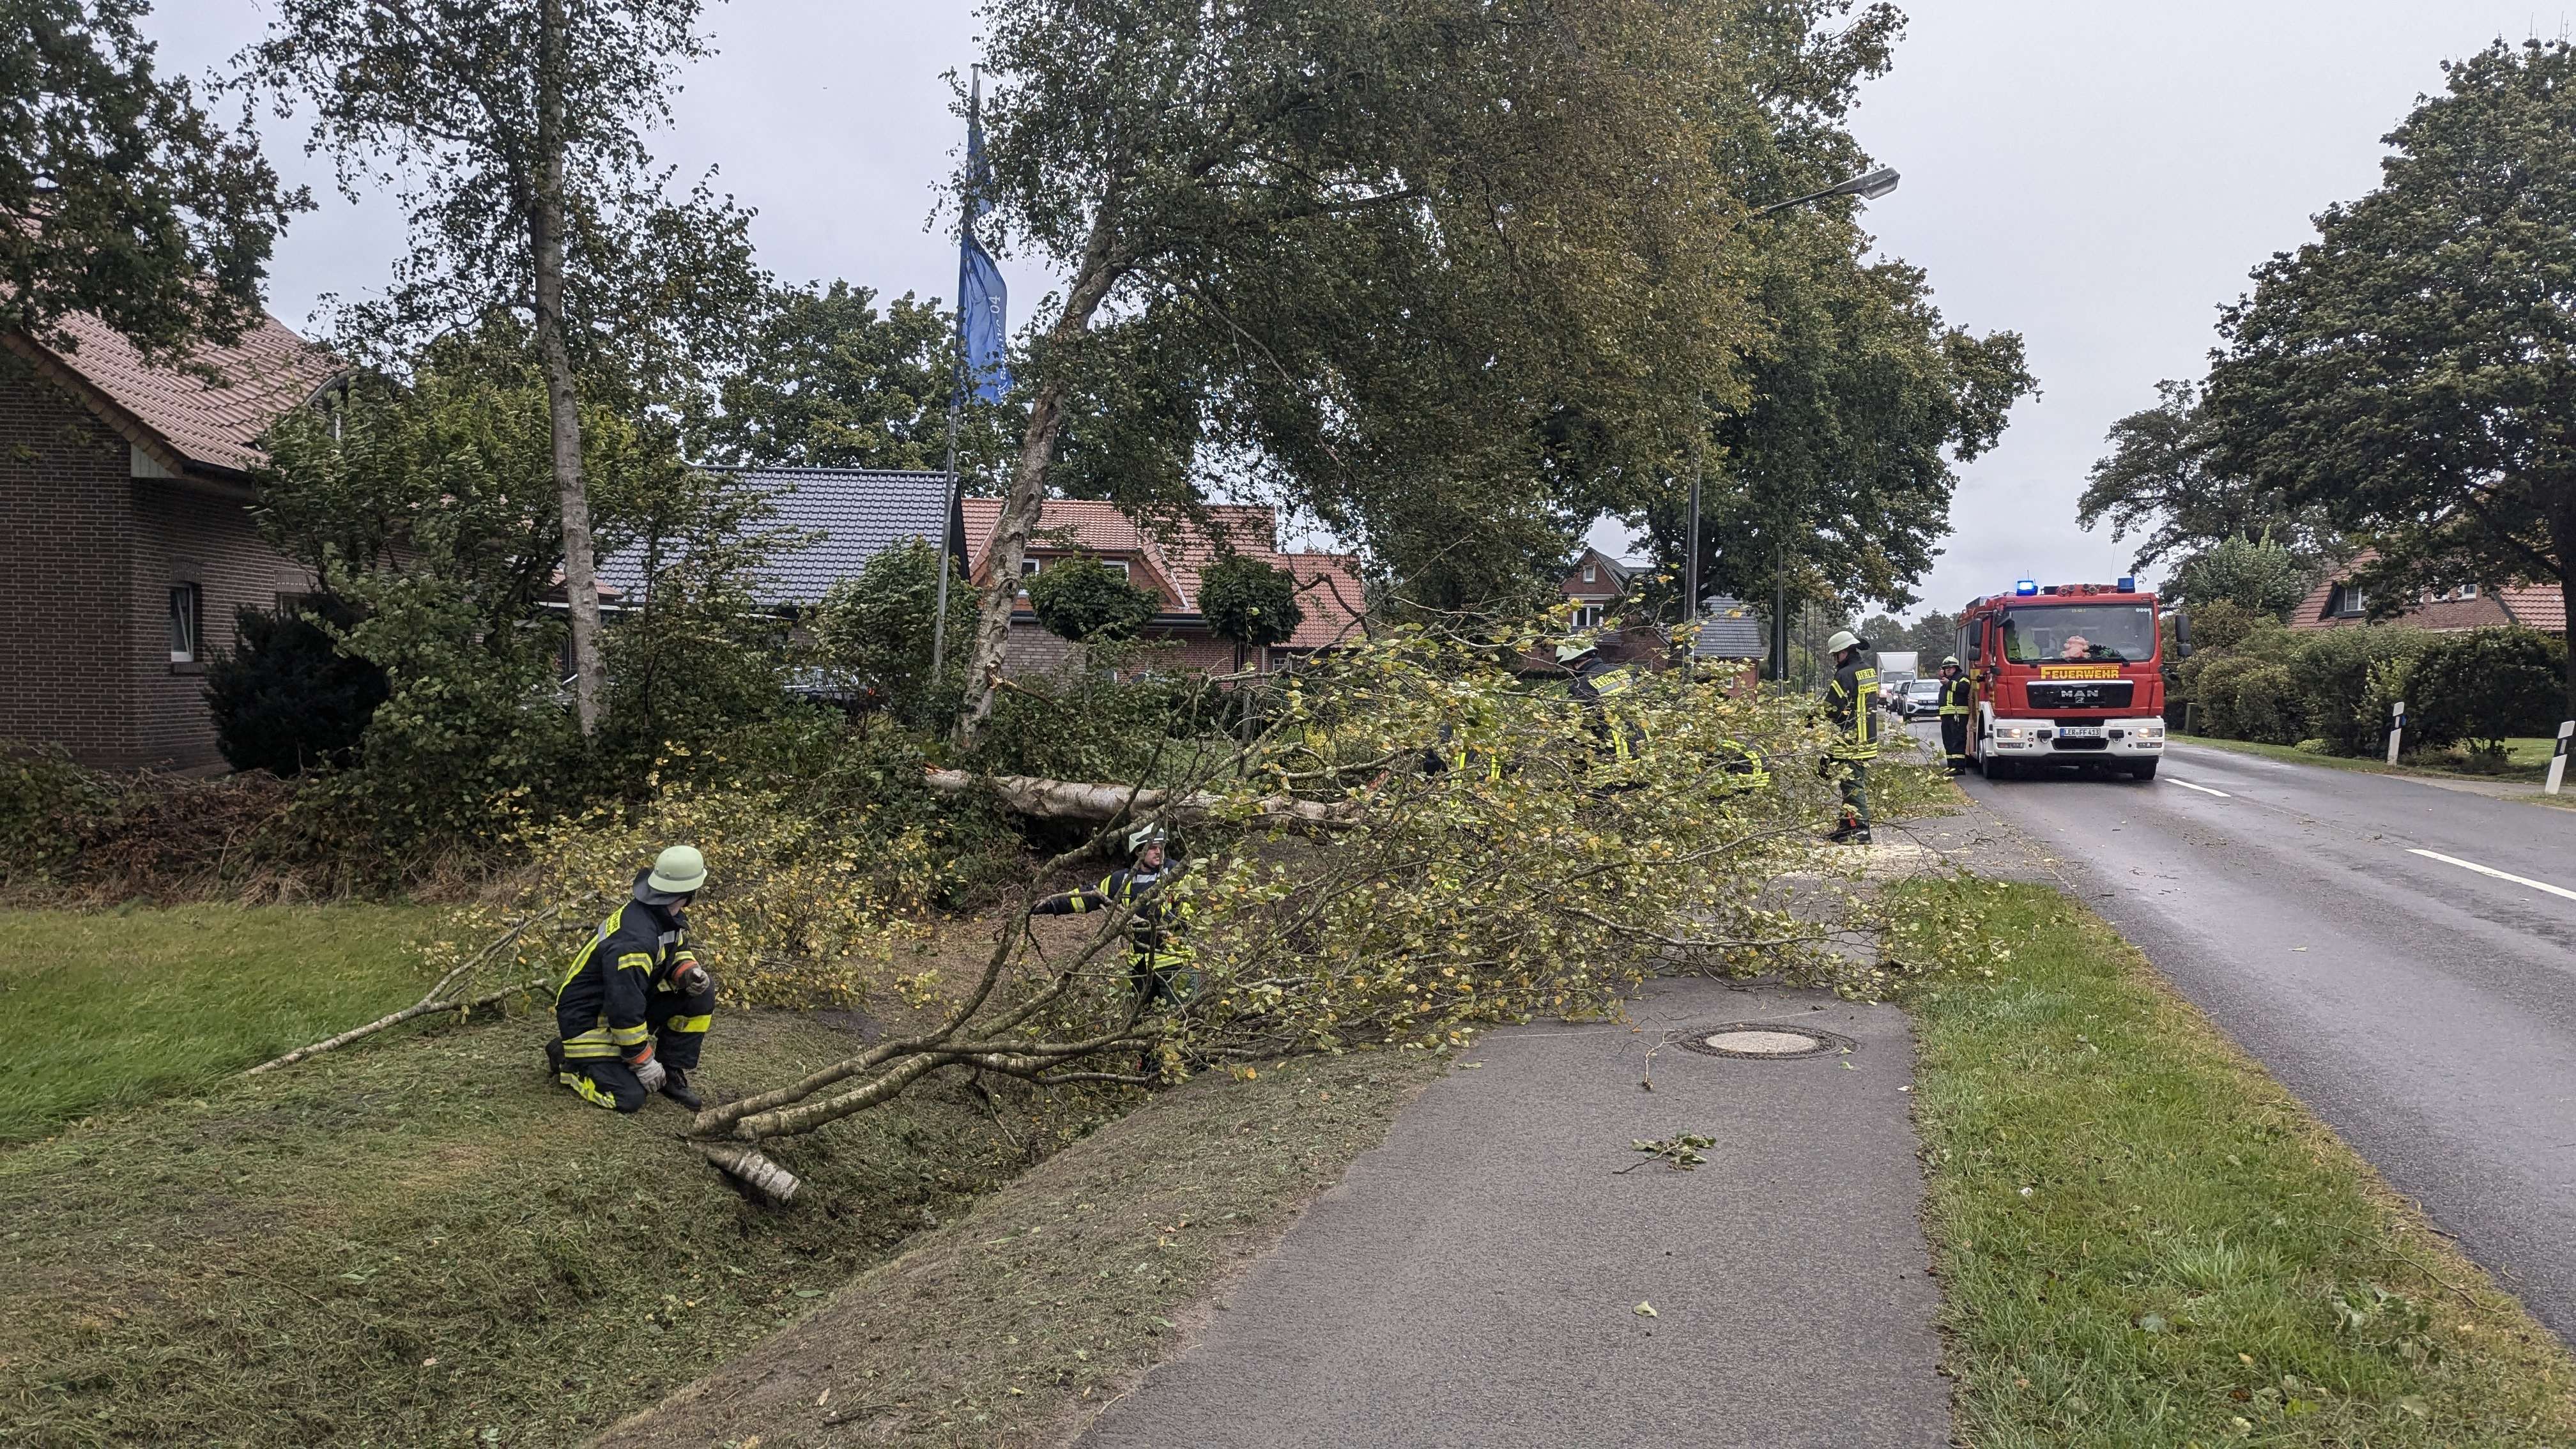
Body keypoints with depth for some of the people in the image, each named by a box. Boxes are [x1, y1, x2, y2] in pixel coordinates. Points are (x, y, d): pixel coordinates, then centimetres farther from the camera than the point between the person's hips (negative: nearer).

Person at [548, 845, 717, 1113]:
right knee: (629, 1097, -18)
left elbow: (677, 951, 13)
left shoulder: (671, 917, -5)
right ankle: (568, 1060, 8)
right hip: (588, 1018, -9)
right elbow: (625, 1005, -31)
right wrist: (644, 1062, -21)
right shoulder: (635, 939, -33)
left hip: (633, 999, 9)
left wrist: (689, 970, -12)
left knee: (701, 989, -6)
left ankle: (672, 1075, 3)